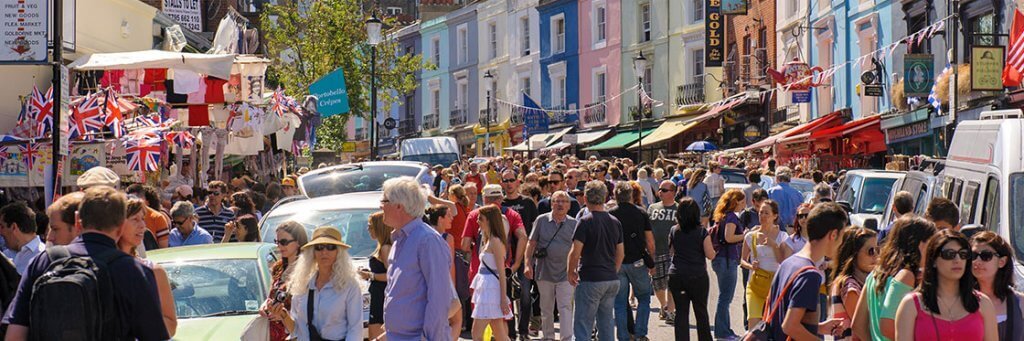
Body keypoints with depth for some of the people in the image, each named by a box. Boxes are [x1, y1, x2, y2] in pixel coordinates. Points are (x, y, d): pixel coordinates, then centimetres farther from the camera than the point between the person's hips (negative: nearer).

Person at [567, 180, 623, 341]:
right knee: (606, 324, 12)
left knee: (582, 325, -4)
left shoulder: (585, 221, -11)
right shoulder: (615, 222, 9)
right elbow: (620, 253, 14)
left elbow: (575, 252, -14)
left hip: (590, 280, -6)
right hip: (611, 280, 6)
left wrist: (571, 272, 1)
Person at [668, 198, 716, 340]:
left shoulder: (674, 231, 1)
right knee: (701, 312, 11)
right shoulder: (702, 232, -9)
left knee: (681, 312, 5)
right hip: (698, 276, -2)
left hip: (676, 276, 2)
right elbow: (710, 255, -8)